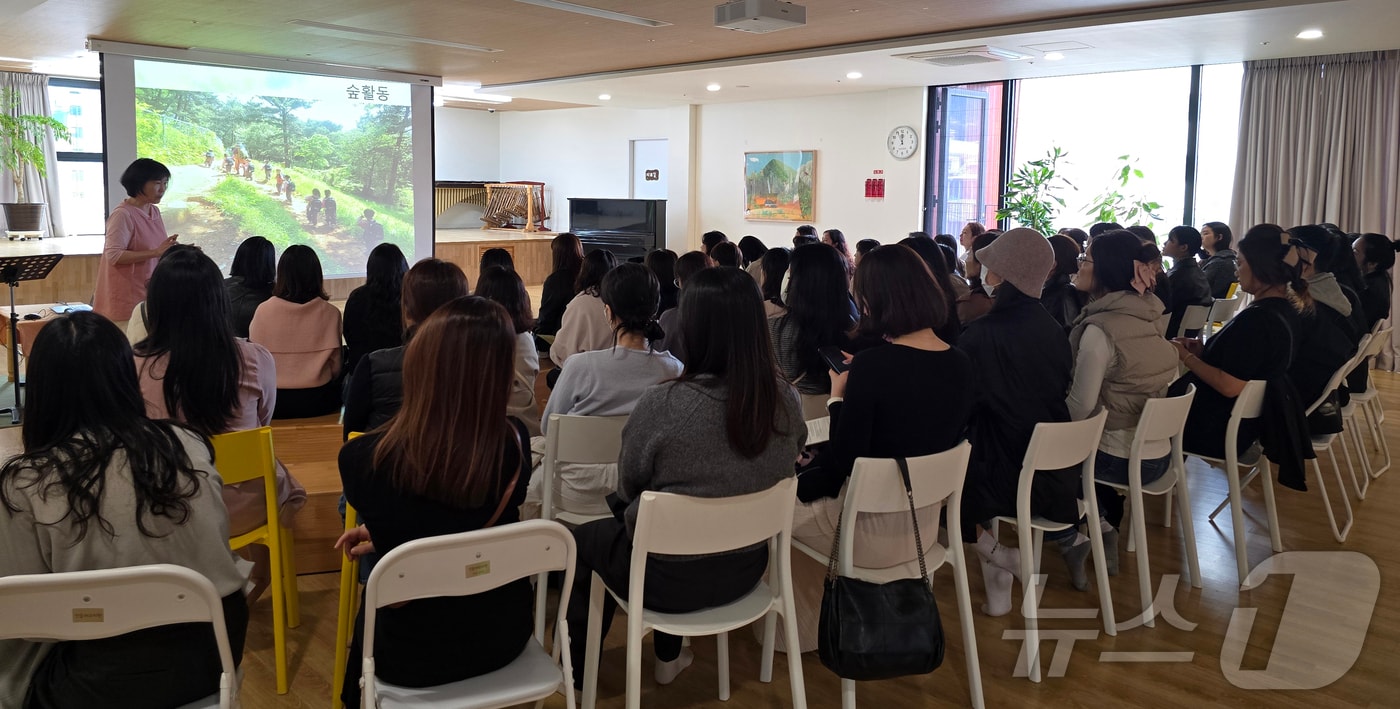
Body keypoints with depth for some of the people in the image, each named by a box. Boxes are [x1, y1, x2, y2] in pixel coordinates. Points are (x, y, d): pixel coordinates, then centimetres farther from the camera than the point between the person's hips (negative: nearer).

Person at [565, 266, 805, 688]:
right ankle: (668, 658, 46)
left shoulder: (662, 404, -27)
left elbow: (626, 490, -9)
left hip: (671, 578, -4)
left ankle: (577, 665, 39)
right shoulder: (786, 401, -13)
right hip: (745, 570, 5)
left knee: (583, 539, 25)